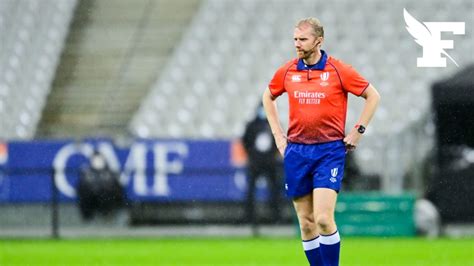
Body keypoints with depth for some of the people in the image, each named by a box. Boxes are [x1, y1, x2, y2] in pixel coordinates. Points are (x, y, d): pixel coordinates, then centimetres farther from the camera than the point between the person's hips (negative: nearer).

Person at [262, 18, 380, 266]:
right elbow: (268, 97, 23)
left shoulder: (339, 70, -6)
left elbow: (373, 96, 4)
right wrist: (278, 134, 14)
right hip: (296, 151, 4)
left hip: (329, 150, -4)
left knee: (323, 219, -16)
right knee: (306, 224, 4)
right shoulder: (287, 71, 4)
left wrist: (357, 131, -1)